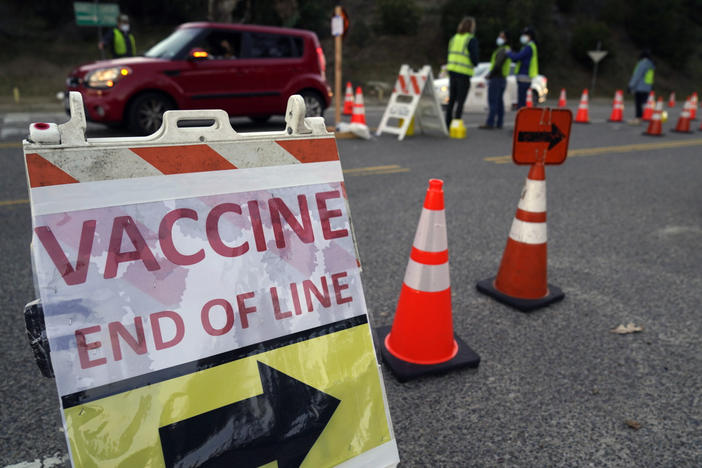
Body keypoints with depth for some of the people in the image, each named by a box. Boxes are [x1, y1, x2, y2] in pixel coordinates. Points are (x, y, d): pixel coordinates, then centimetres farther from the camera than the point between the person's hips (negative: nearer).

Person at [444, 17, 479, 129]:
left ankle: (448, 124, 15)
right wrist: (475, 61, 9)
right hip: (464, 73, -6)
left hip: (452, 72, 6)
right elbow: (474, 59, -11)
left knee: (452, 100, 13)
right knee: (460, 102, -1)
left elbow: (449, 56, 12)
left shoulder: (454, 38, 11)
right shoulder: (472, 40, -8)